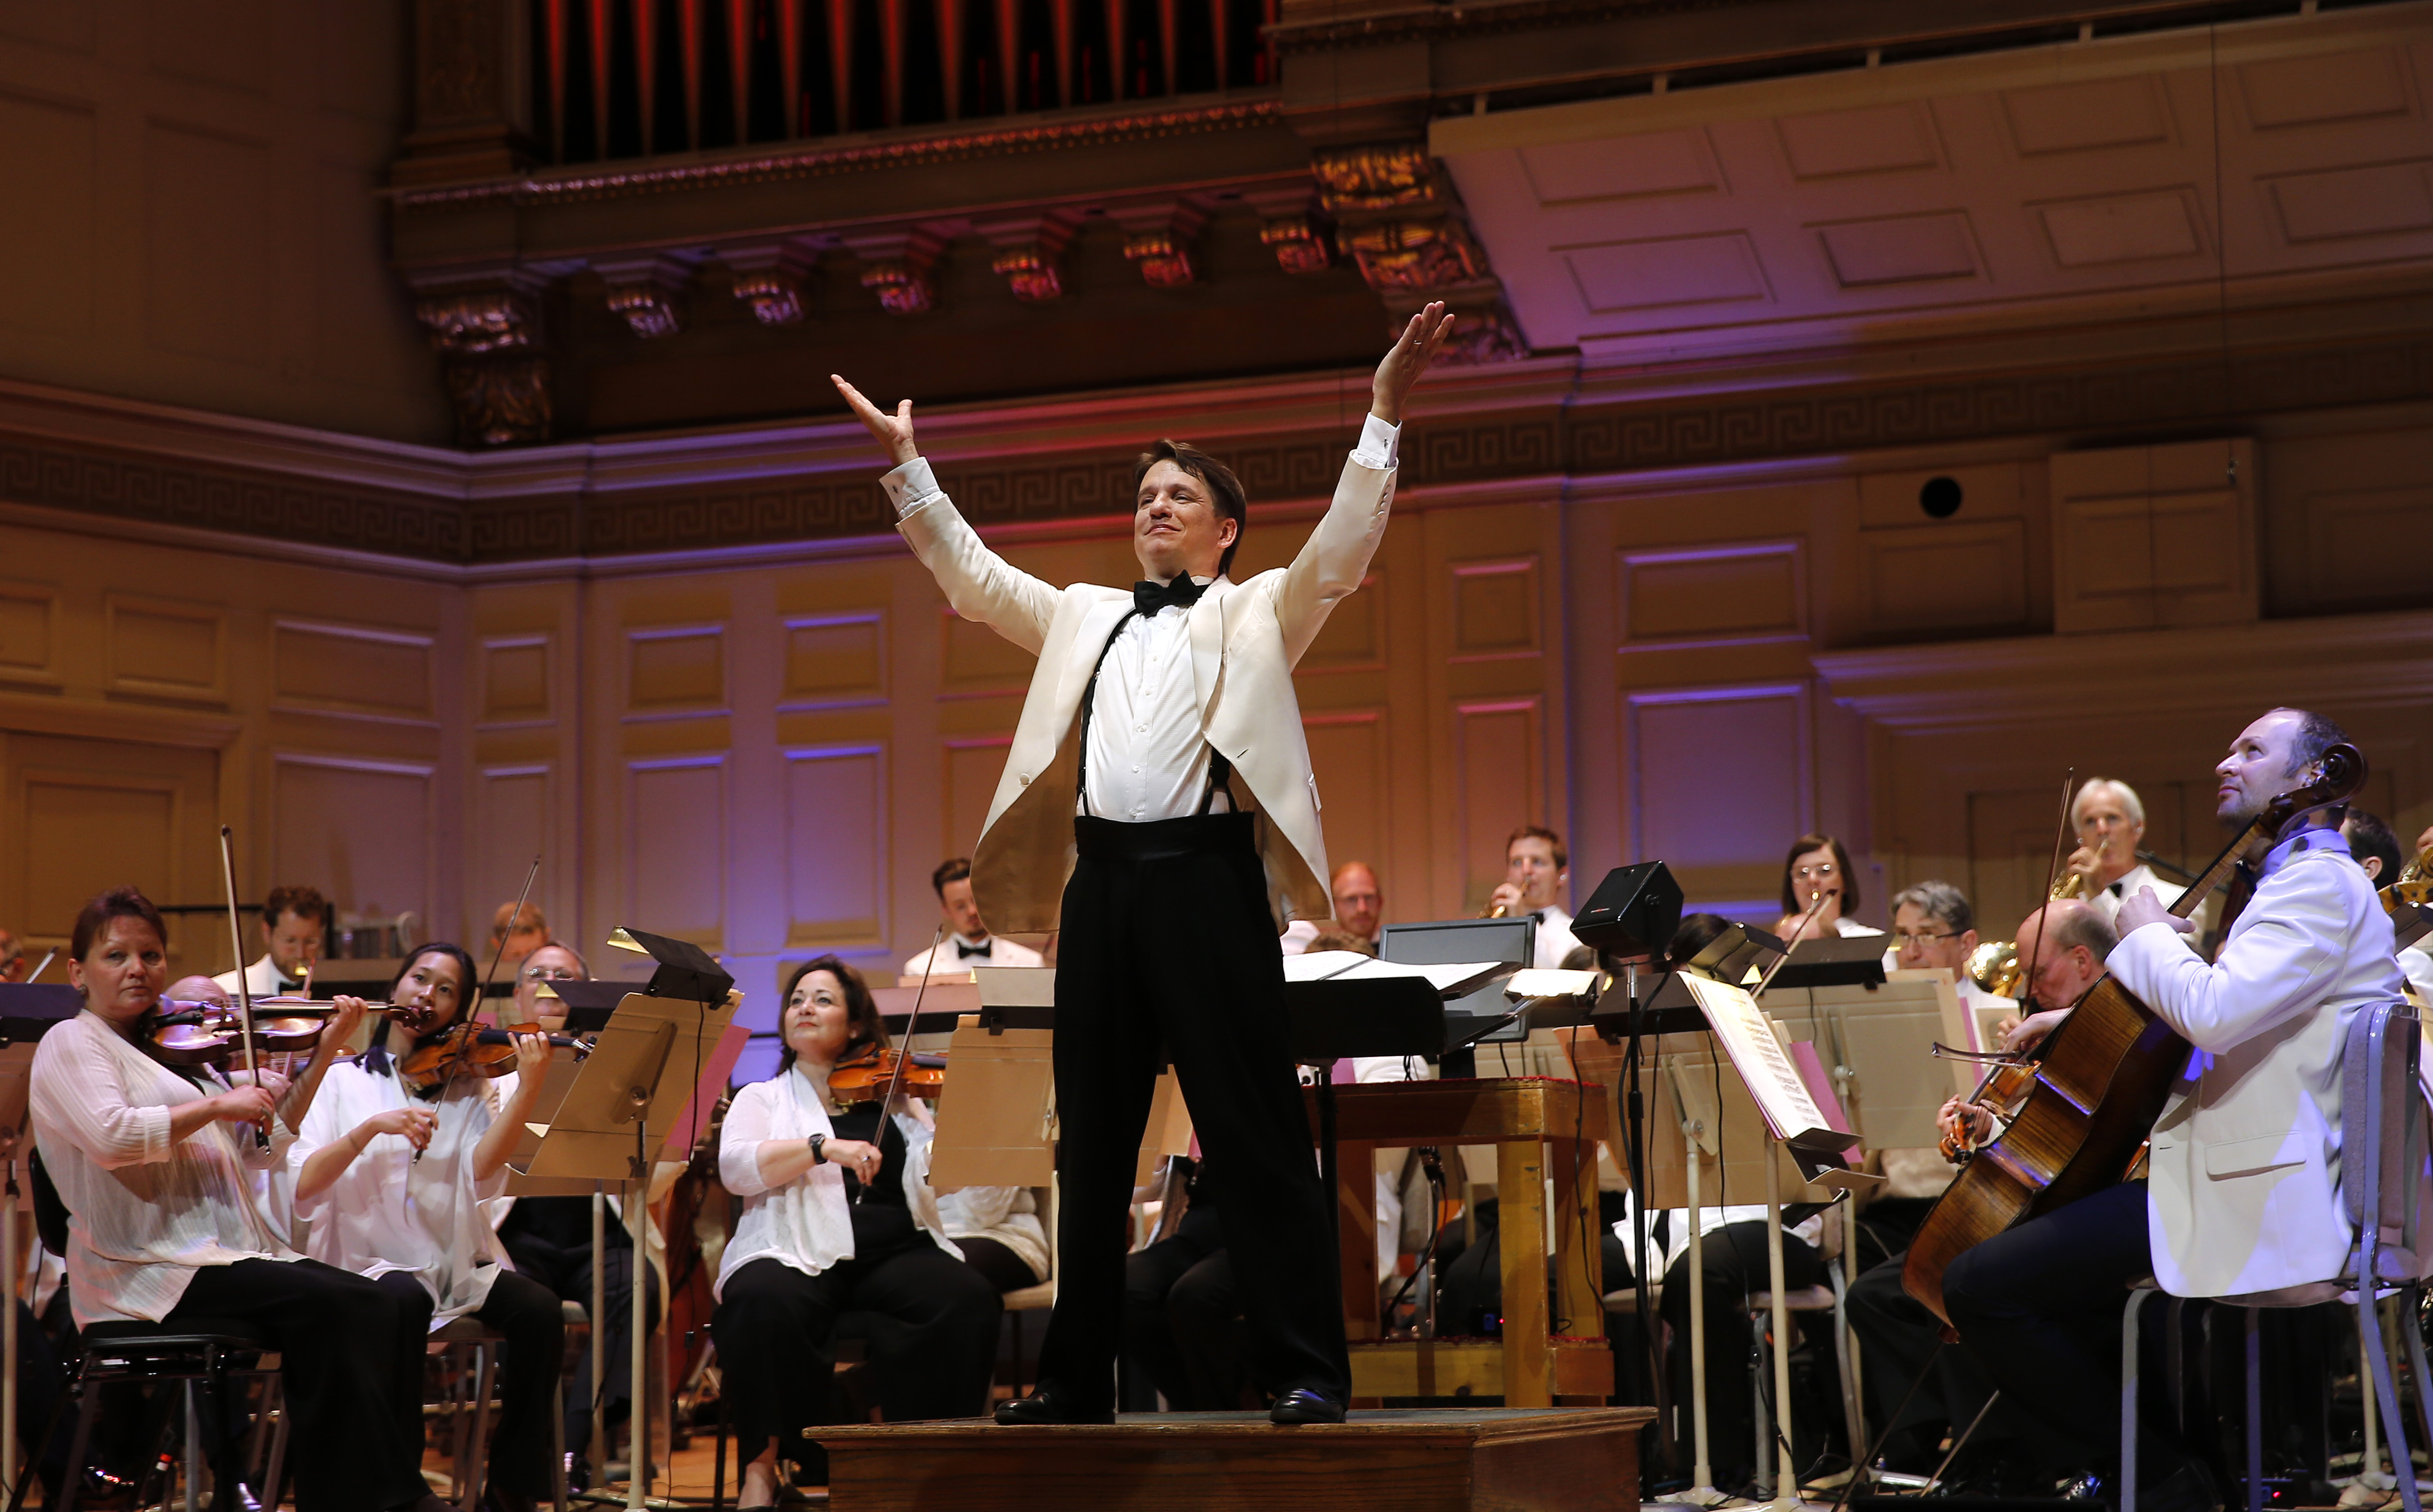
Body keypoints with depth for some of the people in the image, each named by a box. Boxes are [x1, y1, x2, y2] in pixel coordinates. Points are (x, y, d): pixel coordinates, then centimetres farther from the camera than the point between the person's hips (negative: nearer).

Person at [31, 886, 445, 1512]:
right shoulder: (71, 1044, 2)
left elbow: (261, 1150, 18)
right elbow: (112, 1135, -19)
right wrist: (218, 1105, -13)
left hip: (237, 1250, 7)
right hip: (146, 1269, -7)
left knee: (390, 1315, -17)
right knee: (337, 1306, -27)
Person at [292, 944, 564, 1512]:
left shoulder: (471, 1086, 12)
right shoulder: (347, 1081, 9)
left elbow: (481, 1170, -10)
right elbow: (302, 1187, -5)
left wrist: (528, 1087, -21)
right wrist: (372, 1128, -18)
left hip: (458, 1267, 2)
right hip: (368, 1263, -2)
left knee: (540, 1309, -26)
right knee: (403, 1303, -36)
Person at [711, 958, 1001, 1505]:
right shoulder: (762, 1099, 17)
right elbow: (736, 1167, -4)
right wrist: (824, 1146, -17)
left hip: (894, 1250, 2)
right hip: (797, 1253, -2)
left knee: (968, 1301, -29)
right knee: (766, 1305, -37)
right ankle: (761, 1464, -23)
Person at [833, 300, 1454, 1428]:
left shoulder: (1258, 612, 12)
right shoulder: (1084, 616, 26)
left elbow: (1339, 551, -2)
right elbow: (971, 576, 24)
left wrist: (1383, 414, -12)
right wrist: (907, 466, 18)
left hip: (1208, 874, -5)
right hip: (1100, 878, 5)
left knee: (1255, 1132, -7)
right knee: (1092, 1141, 7)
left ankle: (1306, 1368, -7)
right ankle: (1076, 1376, 13)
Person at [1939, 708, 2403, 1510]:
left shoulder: (2322, 884, -13)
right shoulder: (2288, 885, 22)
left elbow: (2213, 1013, -27)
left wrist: (2150, 935, -9)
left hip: (2255, 1200, -11)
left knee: (1979, 1286, -18)